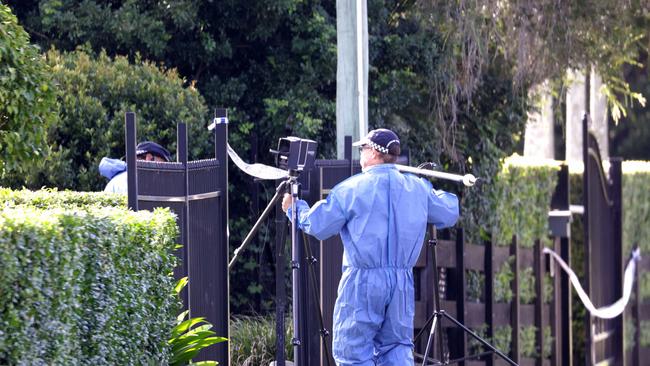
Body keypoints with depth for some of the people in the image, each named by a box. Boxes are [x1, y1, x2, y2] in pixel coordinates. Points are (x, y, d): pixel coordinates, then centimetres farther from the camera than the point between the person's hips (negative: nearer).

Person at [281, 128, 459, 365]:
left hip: (363, 282, -5)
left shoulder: (351, 189, -6)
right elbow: (450, 214, 18)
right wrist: (431, 192, 36)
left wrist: (295, 208, 16)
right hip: (403, 282, 5)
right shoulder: (418, 188, 7)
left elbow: (318, 226, -3)